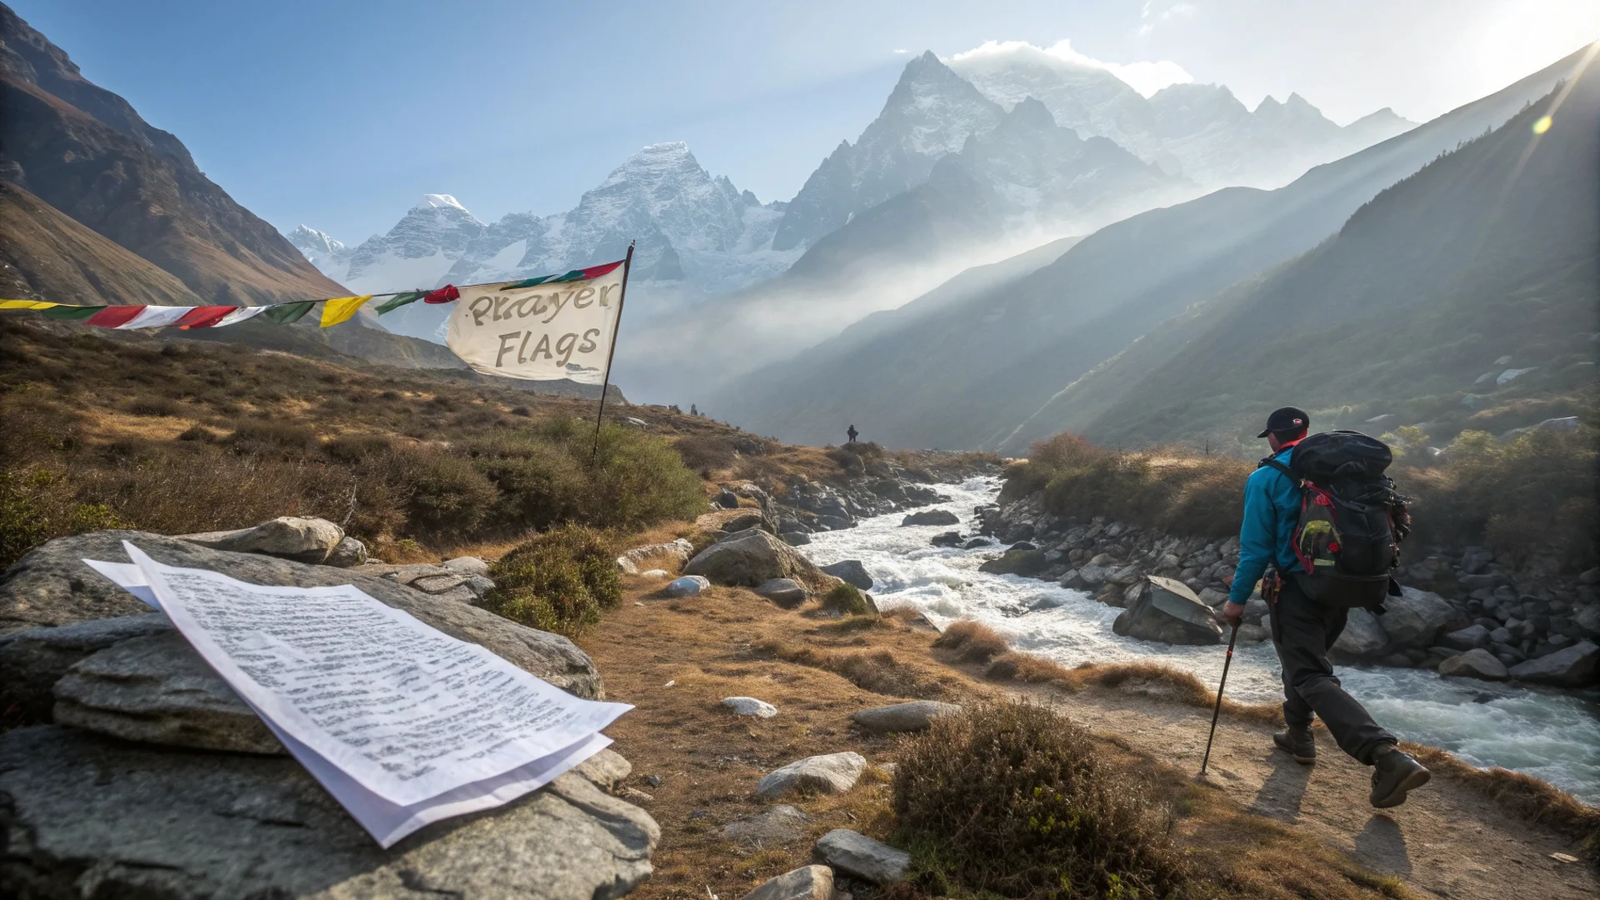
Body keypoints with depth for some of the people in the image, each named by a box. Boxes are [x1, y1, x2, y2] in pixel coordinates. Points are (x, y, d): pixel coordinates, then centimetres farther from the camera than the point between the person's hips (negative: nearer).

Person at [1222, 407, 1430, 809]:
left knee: (1312, 677, -6)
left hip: (1296, 588, -7)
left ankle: (1388, 756, -22)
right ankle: (1299, 737, 35)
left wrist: (1237, 599, -5)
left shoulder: (1266, 479, -10)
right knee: (1303, 657, 25)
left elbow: (1256, 546, -12)